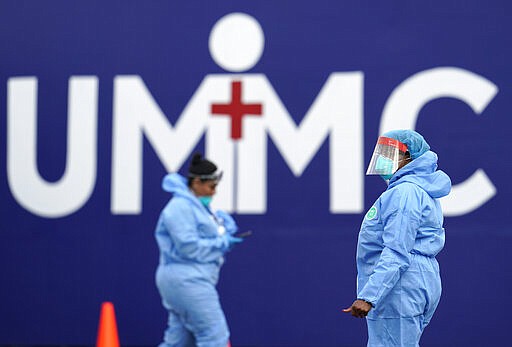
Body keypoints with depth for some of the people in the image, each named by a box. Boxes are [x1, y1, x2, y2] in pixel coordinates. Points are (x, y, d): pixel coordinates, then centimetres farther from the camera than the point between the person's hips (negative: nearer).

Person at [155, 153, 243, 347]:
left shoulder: (198, 205, 18)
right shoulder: (180, 207, -13)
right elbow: (189, 247, -20)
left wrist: (224, 224, 2)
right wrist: (222, 242, -12)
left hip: (193, 281, 10)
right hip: (186, 280, -10)